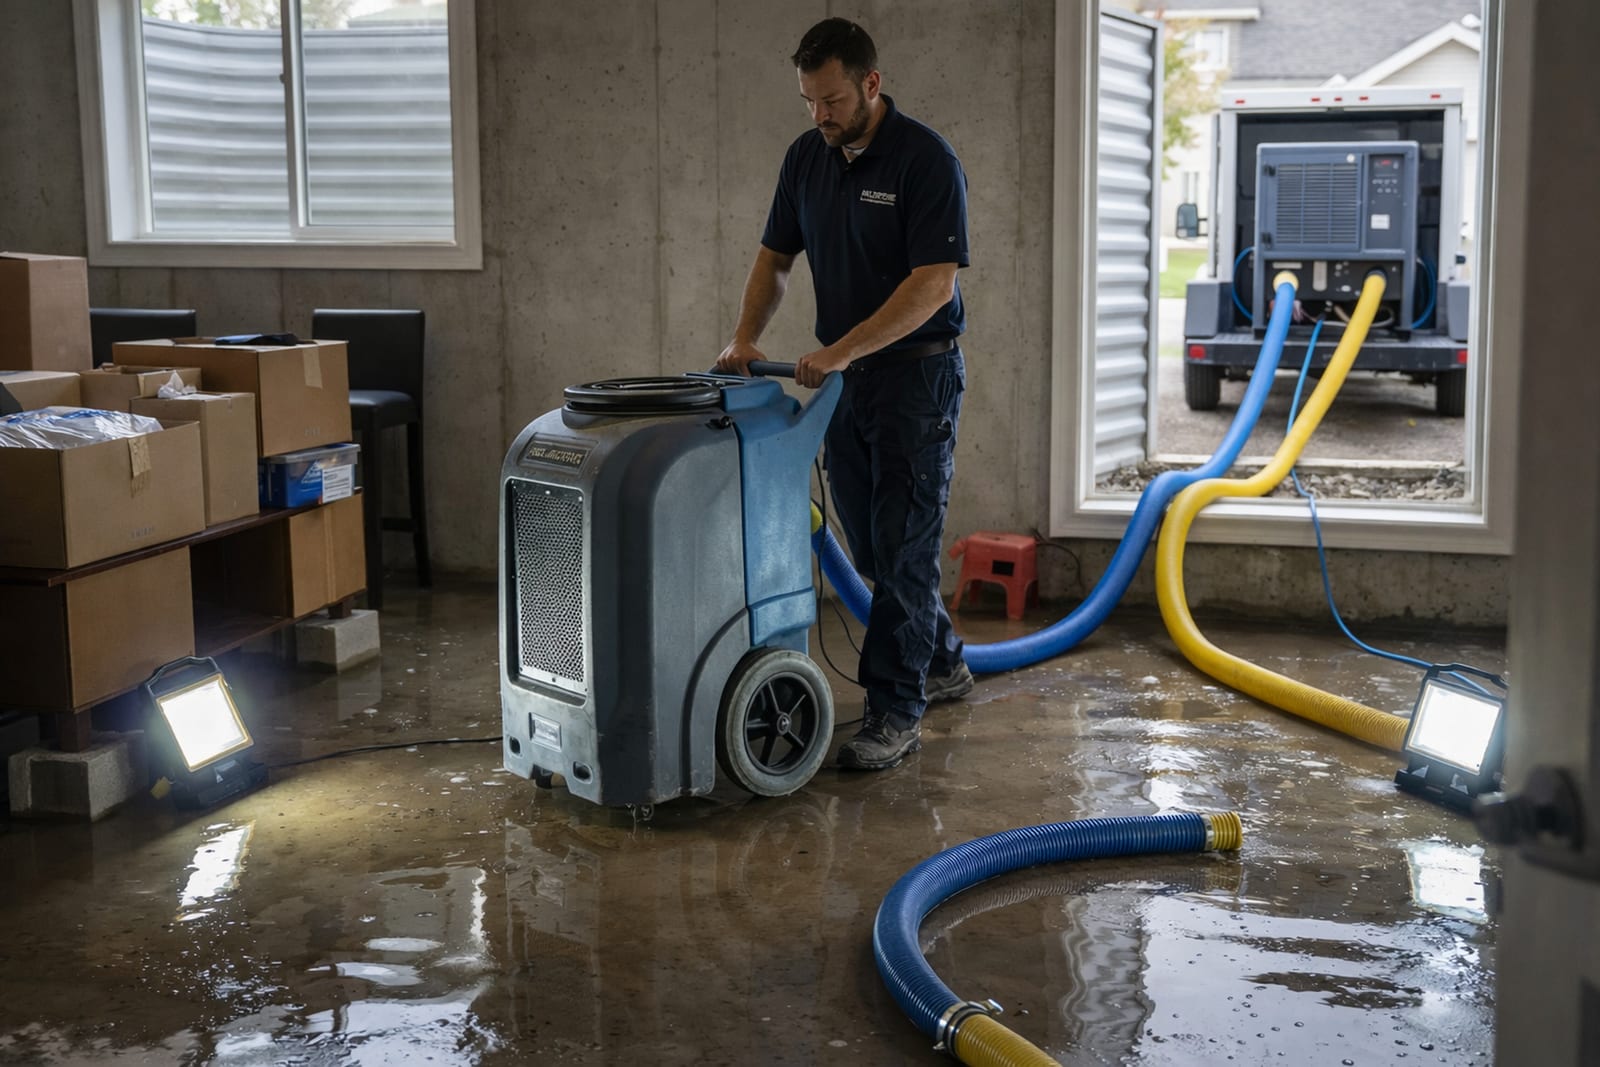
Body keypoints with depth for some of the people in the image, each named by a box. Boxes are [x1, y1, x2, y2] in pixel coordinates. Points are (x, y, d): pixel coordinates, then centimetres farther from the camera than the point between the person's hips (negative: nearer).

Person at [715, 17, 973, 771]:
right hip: (843, 376, 7)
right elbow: (775, 258, 12)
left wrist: (841, 349, -27)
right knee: (869, 544, 14)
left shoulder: (925, 160, -16)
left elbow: (934, 284, -22)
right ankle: (941, 664, 32)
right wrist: (746, 336, -5)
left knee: (902, 546, -6)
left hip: (917, 372, -7)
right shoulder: (806, 157, 5)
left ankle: (895, 712, -1)